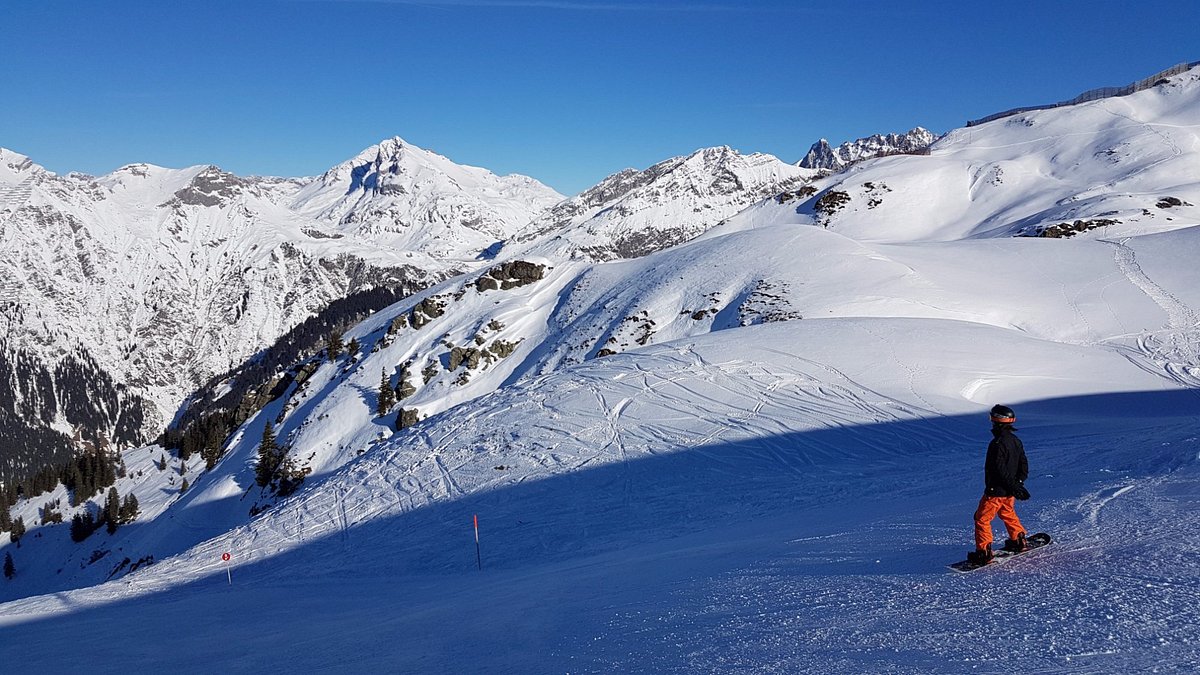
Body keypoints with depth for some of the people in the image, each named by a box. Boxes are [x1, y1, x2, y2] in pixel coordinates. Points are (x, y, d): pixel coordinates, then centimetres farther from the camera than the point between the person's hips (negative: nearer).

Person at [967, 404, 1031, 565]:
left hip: (996, 491, -9)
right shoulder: (1016, 441, 5)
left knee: (982, 519, 0)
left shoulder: (997, 444, -23)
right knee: (1007, 513, 31)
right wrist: (1018, 484, 7)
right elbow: (1024, 465, 10)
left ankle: (984, 552, -3)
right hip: (1009, 491, 9)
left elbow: (1000, 470, -25)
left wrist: (1014, 486, -17)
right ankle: (1019, 541, 39)